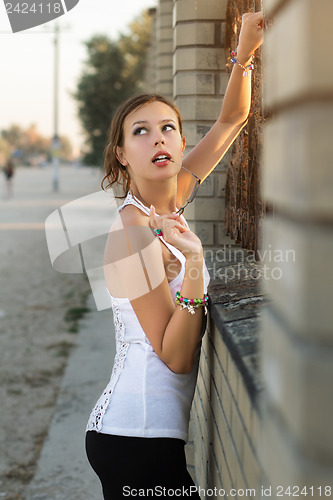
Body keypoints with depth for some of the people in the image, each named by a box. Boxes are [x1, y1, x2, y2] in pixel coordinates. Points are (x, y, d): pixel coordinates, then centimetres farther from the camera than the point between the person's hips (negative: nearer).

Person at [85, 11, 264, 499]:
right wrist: (194, 267, -31)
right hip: (139, 438, -9)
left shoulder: (172, 198, 5)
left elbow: (231, 120, 15)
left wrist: (245, 53, 0)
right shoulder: (133, 231, -18)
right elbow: (176, 357, -18)